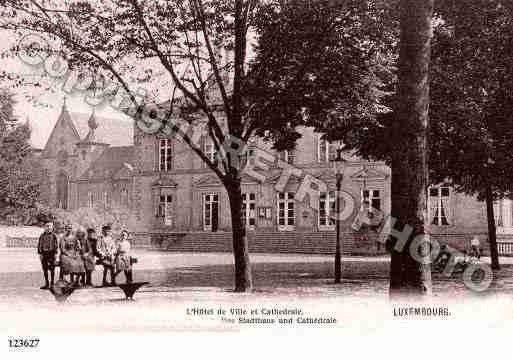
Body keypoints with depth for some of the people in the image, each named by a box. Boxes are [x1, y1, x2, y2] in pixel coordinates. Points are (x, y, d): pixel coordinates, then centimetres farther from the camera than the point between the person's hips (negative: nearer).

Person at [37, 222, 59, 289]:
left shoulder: (53, 235, 1)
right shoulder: (42, 235, 8)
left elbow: (56, 245, 0)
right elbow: (39, 245, 8)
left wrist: (55, 253, -6)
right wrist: (40, 253, 1)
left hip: (51, 253, -3)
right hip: (44, 253, 3)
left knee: (52, 269, 2)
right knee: (45, 269, 7)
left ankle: (52, 283, 10)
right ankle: (46, 283, 15)